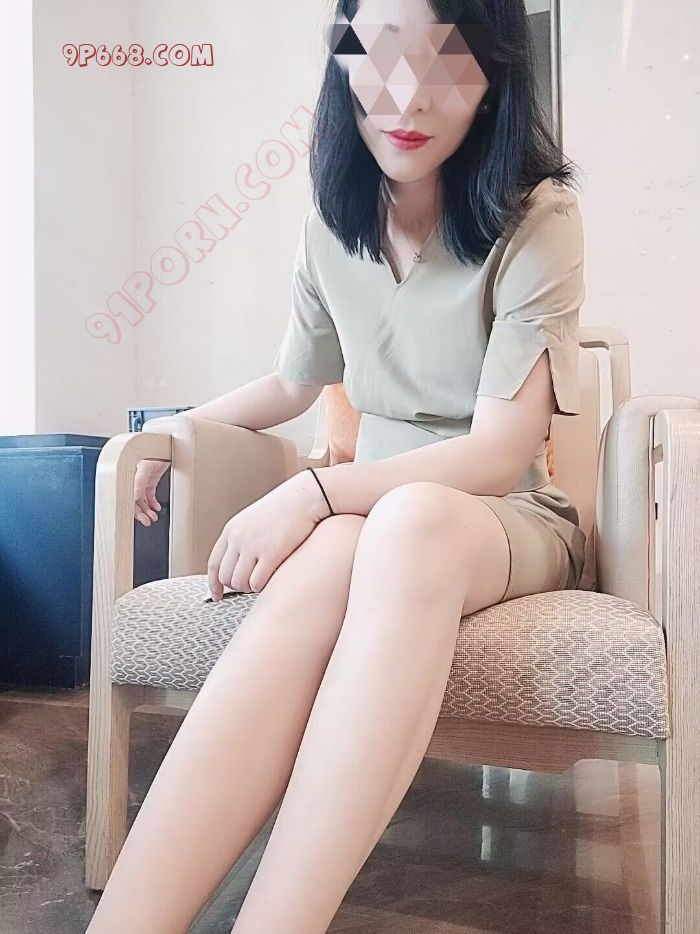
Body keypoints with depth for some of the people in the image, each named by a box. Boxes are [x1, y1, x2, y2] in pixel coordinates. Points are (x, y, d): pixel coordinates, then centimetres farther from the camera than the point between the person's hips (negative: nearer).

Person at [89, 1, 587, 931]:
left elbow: (500, 451, -18)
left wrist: (312, 490, -27)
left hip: (509, 518, -2)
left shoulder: (537, 219, -9)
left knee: (413, 521, -40)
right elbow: (294, 381, 21)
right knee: (321, 564, -36)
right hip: (373, 508, 3)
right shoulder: (332, 223, 5)